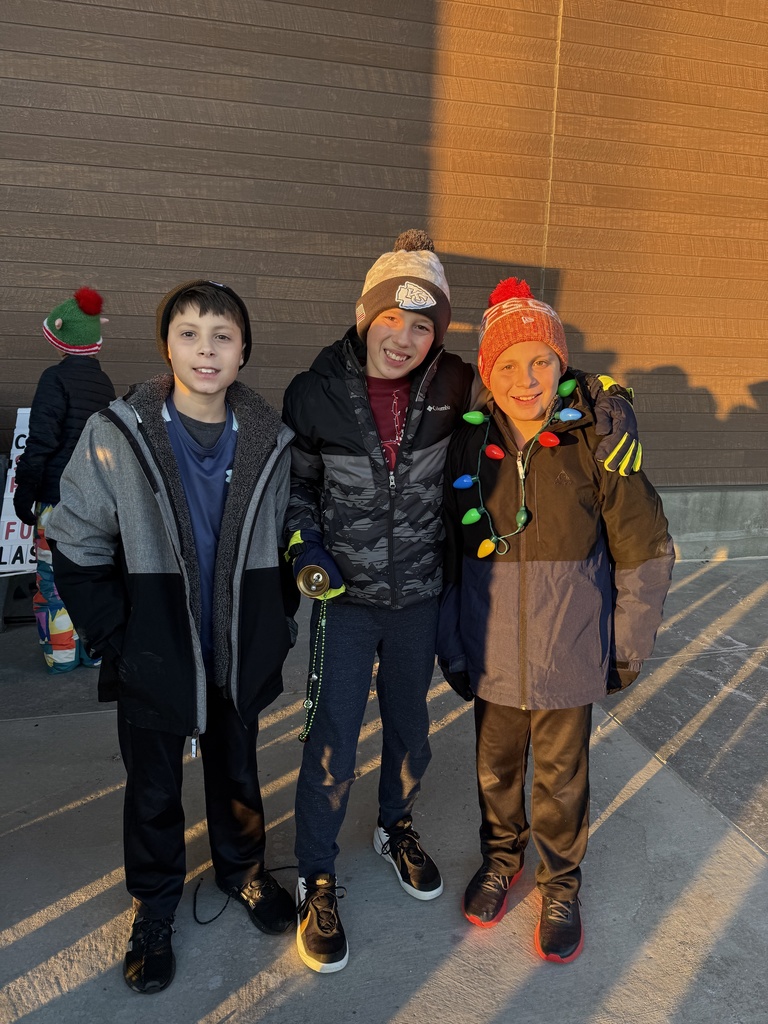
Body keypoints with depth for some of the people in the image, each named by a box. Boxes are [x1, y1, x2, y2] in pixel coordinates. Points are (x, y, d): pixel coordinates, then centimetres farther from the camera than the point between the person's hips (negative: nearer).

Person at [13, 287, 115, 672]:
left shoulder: (56, 378, -11)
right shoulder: (105, 383, 9)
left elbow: (42, 440, -15)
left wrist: (25, 489, -9)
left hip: (59, 496, -6)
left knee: (54, 576, 4)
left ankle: (61, 655, 9)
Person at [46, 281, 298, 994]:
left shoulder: (269, 441, -6)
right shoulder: (115, 435, -14)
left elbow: (283, 541, 6)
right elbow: (77, 549, -9)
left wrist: (274, 623, 2)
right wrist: (116, 637, -11)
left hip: (240, 659, 2)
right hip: (154, 661, -2)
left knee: (237, 774, 22)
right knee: (153, 792, 17)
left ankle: (243, 869, 49)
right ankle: (154, 910, 42)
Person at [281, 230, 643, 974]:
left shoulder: (452, 387, -11)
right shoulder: (315, 393, -13)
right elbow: (295, 485, 1)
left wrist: (610, 407, -16)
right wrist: (305, 548, -13)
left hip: (419, 595, 2)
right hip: (345, 598, -2)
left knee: (409, 726, 21)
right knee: (331, 742, 5)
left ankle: (395, 828, 51)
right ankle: (317, 881, 29)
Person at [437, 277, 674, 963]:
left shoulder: (596, 442, -12)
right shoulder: (468, 446, -5)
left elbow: (645, 551, -5)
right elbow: (447, 552, 2)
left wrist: (627, 648, -1)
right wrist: (450, 644, 4)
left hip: (567, 652, -2)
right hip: (492, 650, 2)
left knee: (561, 777, 14)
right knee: (496, 767, 19)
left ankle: (561, 882, 40)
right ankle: (502, 856, 46)